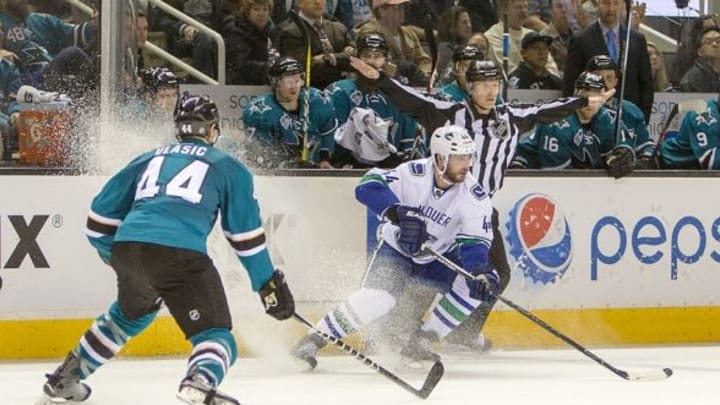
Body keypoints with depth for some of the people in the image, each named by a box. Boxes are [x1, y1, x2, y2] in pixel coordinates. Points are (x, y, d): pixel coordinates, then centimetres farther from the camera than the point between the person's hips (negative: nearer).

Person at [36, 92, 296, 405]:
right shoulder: (228, 167, 20)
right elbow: (246, 234, 16)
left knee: (130, 314, 33)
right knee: (215, 332, 1)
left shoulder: (148, 159, 28)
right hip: (181, 254, -5)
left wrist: (115, 256, 45)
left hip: (127, 248, 5)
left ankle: (64, 379, 39)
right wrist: (269, 285, 22)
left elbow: (101, 216, 28)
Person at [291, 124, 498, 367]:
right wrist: (399, 213, -49)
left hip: (440, 260, 4)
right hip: (397, 251, -4)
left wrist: (480, 271, -44)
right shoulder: (413, 174, -24)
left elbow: (475, 242, -22)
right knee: (377, 299, -27)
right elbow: (369, 186, -34)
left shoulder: (474, 197, -18)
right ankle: (311, 342, -14)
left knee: (474, 286, -21)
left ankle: (420, 342, -7)